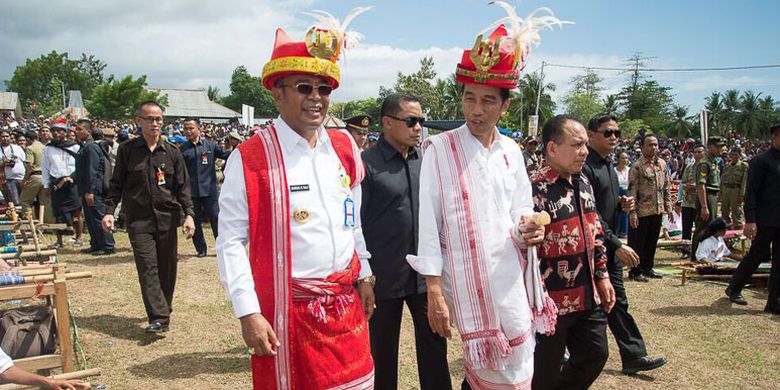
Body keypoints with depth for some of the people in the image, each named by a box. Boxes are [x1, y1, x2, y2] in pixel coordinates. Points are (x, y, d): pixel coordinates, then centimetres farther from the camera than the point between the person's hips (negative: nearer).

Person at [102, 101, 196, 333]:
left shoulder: (172, 152, 6)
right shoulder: (127, 150, 4)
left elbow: (183, 186, 6)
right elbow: (116, 184, 9)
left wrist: (188, 214, -4)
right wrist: (109, 211, -2)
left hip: (167, 217, 2)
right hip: (138, 219, -1)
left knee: (167, 268, 7)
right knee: (147, 267, -9)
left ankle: (164, 309, 25)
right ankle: (159, 318, -10)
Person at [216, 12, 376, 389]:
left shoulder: (345, 147, 5)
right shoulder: (249, 158, -12)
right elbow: (230, 241, -12)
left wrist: (364, 275, 13)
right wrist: (248, 313, -17)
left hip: (347, 303, 5)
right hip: (287, 311, -5)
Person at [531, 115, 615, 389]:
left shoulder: (583, 183, 7)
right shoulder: (535, 191, -20)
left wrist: (602, 275, 15)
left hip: (588, 298, 8)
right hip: (552, 302, -8)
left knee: (595, 355, 21)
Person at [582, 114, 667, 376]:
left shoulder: (609, 165, 12)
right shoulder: (585, 167, -17)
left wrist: (622, 204, 2)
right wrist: (617, 245, -24)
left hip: (610, 245, 9)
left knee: (617, 303, 12)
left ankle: (633, 356, 18)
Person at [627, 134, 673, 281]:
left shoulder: (662, 164, 10)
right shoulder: (637, 167, -11)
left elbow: (666, 187, 16)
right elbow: (632, 191, -14)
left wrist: (668, 206, 10)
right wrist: (632, 213, -19)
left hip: (657, 210, 6)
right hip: (642, 212, -6)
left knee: (652, 242, 14)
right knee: (638, 243, 2)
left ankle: (647, 268, 27)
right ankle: (635, 271, 11)